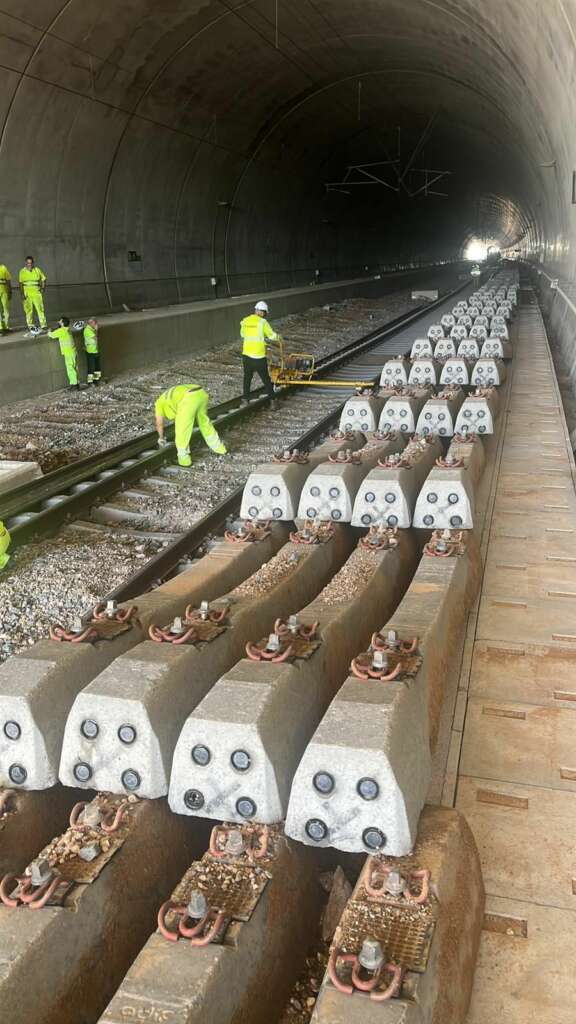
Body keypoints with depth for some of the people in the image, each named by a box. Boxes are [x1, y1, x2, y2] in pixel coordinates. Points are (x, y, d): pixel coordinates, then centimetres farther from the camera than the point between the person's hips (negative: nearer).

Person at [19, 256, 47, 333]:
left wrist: (43, 289, 2)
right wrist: (22, 294, -8)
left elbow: (43, 279, 14)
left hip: (36, 292, 0)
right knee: (28, 310, 3)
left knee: (40, 308, -8)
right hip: (27, 293, 0)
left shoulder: (37, 270, 6)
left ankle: (43, 325, -7)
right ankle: (30, 326, 12)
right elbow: (21, 284, 0)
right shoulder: (22, 271, 2)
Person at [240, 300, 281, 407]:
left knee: (247, 378, 17)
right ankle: (272, 401, 11)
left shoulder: (245, 321, 2)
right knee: (266, 379, 6)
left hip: (246, 355, 4)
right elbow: (272, 335, -5)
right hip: (259, 357, -3)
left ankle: (246, 399, 20)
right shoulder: (262, 322, -10)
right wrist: (278, 337, 17)